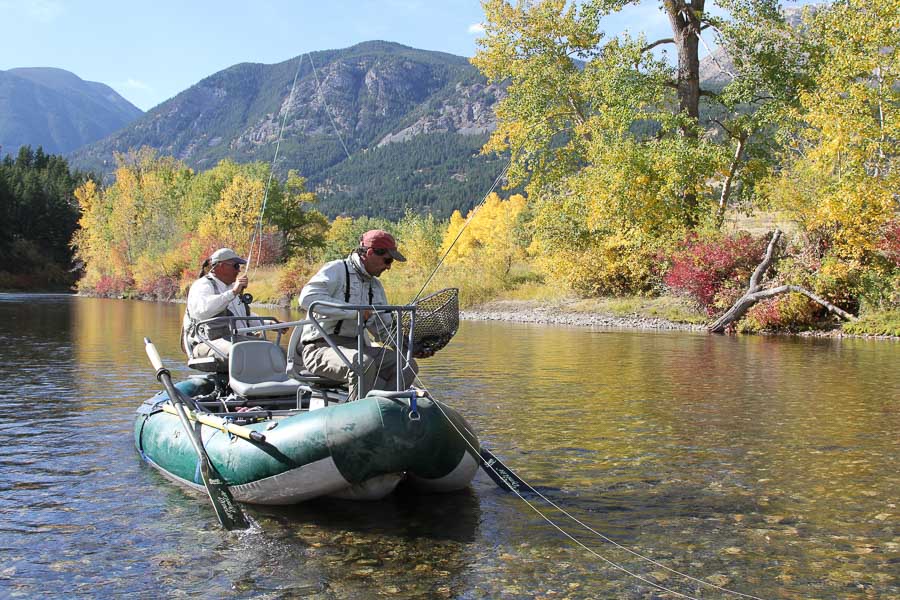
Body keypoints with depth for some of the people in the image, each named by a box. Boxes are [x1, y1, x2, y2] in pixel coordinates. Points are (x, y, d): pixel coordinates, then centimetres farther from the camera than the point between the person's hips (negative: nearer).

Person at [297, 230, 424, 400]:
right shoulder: (336, 270, -5)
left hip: (357, 347, 8)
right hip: (322, 347, -7)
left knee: (408, 365, -11)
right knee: (363, 363, -36)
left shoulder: (375, 286, 18)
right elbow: (307, 298, -23)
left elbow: (385, 331, 19)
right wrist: (353, 311, -23)